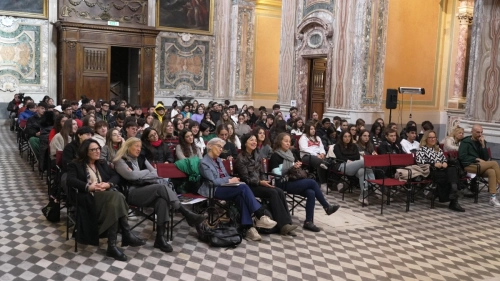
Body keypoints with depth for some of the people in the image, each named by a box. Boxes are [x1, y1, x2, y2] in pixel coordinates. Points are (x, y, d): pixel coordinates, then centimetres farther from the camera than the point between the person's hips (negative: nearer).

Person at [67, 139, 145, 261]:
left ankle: (112, 245, -37)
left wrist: (108, 184, -8)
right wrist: (88, 187, -20)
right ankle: (127, 235, -34)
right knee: (117, 197, -34)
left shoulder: (102, 164, 28)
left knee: (114, 202, -35)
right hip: (89, 197, -5)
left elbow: (116, 176, 15)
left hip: (107, 194, 5)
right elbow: (71, 180, -7)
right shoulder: (75, 165, 12)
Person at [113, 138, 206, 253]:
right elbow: (131, 175, -15)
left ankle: (160, 237, -35)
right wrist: (146, 172, 1)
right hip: (132, 193, -6)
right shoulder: (120, 161, 1)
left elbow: (154, 173, 11)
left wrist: (139, 175, -6)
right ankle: (187, 214, -26)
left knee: (162, 199, -31)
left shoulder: (141, 158, 20)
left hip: (147, 191, 6)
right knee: (162, 187, -29)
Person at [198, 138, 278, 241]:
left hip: (224, 186, 7)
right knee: (243, 187, -29)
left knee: (241, 196, -28)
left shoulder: (219, 160, 20)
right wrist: (230, 180, -13)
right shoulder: (204, 162, -7)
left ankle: (247, 227, -35)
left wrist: (233, 180, -3)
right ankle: (260, 217, -27)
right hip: (214, 190, -7)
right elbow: (212, 181, -15)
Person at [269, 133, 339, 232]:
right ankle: (327, 206, -5)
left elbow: (297, 167, 27)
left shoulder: (290, 154, 19)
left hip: (292, 182, 7)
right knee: (312, 182, -19)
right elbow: (276, 174, -14)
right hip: (283, 184, -7)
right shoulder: (275, 156, -4)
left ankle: (308, 222, -19)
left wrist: (297, 167, 3)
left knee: (311, 193, -20)